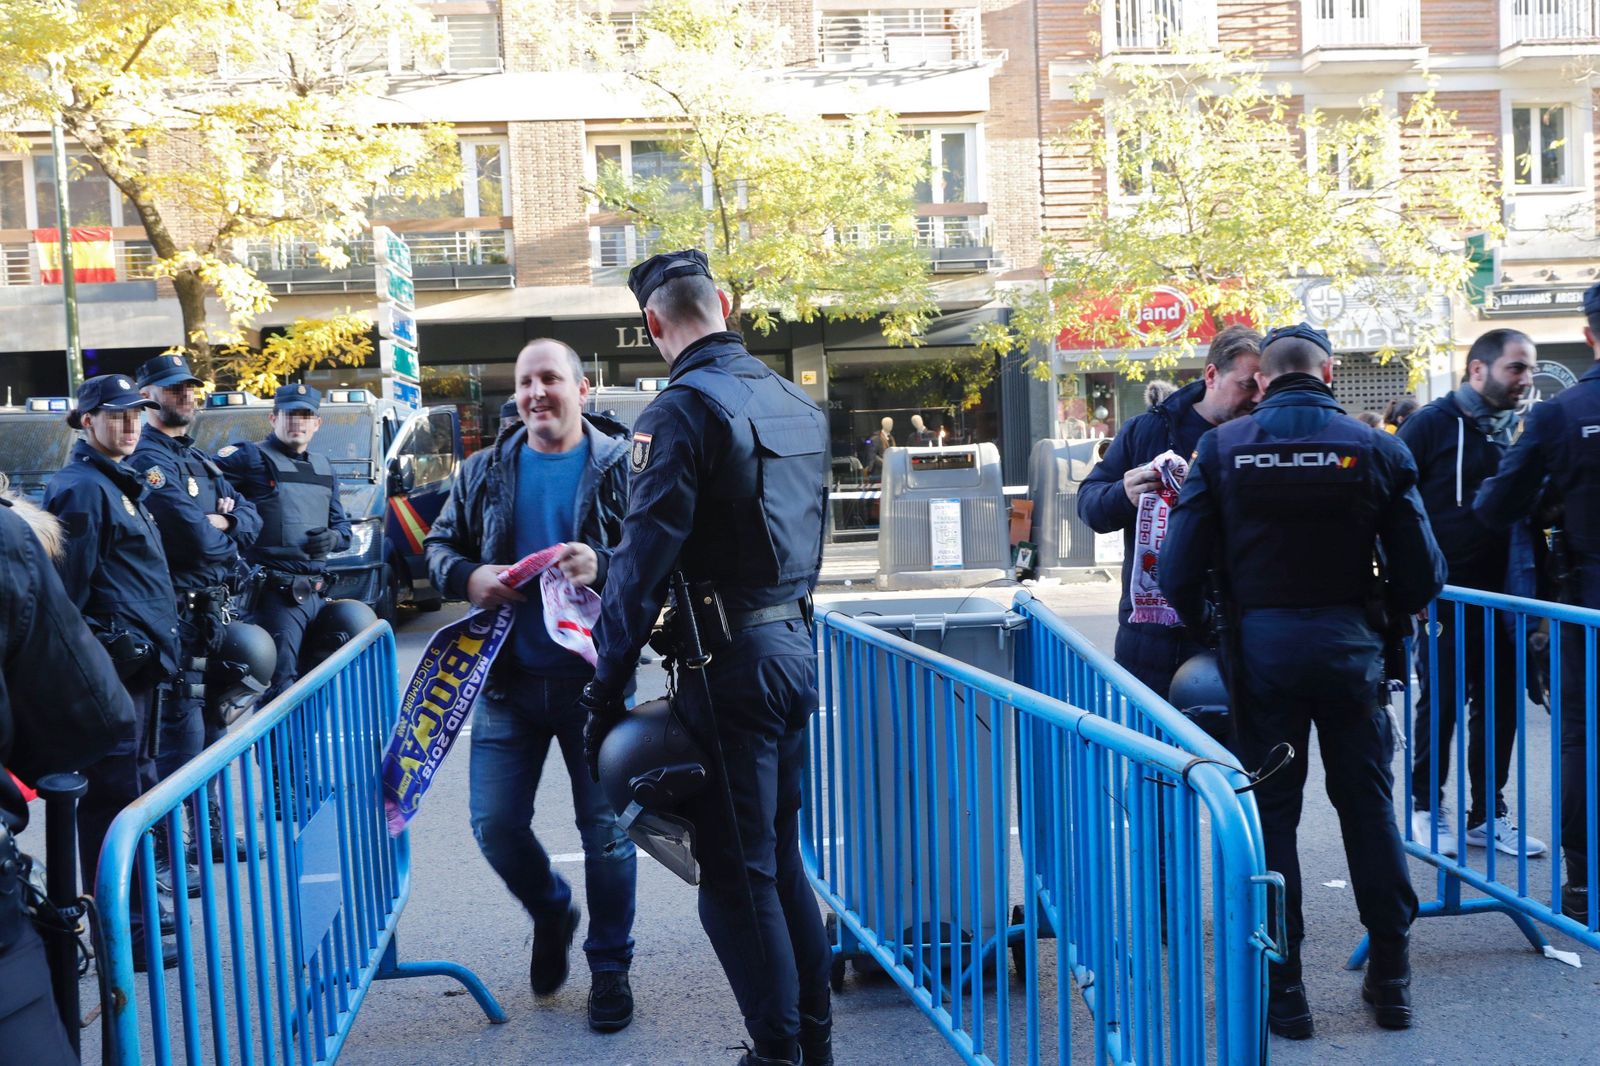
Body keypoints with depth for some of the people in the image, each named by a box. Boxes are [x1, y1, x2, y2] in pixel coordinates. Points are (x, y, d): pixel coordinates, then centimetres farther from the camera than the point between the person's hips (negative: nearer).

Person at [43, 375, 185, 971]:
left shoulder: (118, 483, 18)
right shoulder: (83, 488, -12)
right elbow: (71, 588, -18)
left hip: (140, 665, 10)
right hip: (116, 669, -10)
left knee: (136, 783, 18)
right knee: (115, 793, -5)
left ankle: (139, 900, 30)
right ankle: (121, 929, 1)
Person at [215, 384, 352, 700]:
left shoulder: (325, 469, 18)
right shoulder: (253, 458, -3)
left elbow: (343, 528, 21)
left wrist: (332, 538, 0)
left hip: (316, 592, 7)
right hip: (276, 592, -7)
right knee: (283, 681, -9)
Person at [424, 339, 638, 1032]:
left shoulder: (620, 465, -3)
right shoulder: (487, 471, 8)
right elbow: (440, 544, 15)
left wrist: (603, 566, -26)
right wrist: (467, 577, -7)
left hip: (594, 677, -3)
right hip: (509, 679, 3)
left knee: (605, 826, 5)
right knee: (494, 823, 5)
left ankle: (610, 966, 25)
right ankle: (551, 913, 37)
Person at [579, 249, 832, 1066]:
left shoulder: (685, 407, -13)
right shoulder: (796, 403, 11)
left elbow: (644, 557, -18)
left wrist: (607, 690, -14)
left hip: (732, 661, -8)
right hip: (795, 645, 8)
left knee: (736, 876, 3)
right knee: (780, 859, 19)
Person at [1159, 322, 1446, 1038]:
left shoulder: (1223, 448, -4)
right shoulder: (1375, 449, -2)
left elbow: (1180, 568, -7)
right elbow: (1420, 575, -3)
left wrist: (1203, 627, 11)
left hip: (1260, 648, -1)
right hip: (1350, 646, 1)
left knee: (1270, 812, 9)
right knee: (1368, 804, 15)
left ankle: (1283, 989, 14)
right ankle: (1390, 978, 24)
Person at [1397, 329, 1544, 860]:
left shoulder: (1517, 429, 10)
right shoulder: (1431, 424, -8)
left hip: (1499, 596, 6)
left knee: (1500, 703, 9)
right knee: (1440, 702, 2)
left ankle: (1488, 815, 21)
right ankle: (1426, 807, 17)